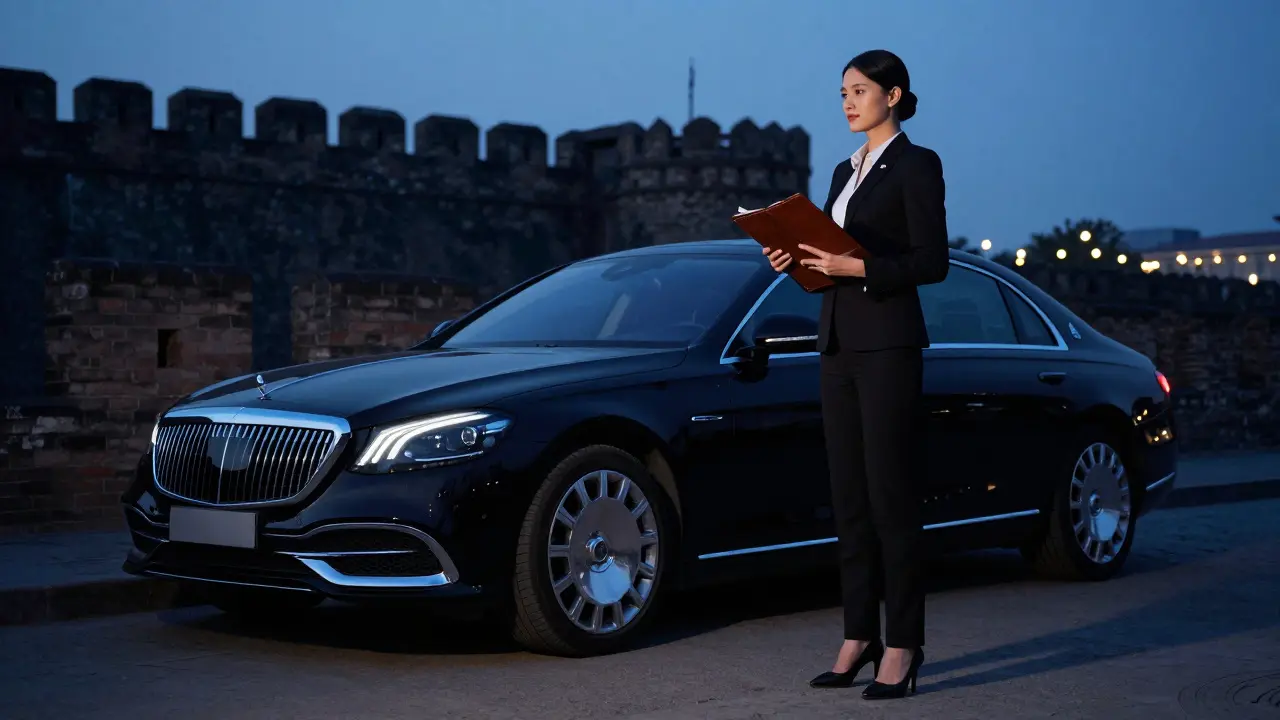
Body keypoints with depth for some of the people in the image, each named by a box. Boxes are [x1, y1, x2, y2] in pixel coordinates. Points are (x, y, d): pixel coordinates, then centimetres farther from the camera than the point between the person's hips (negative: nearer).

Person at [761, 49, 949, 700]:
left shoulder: (916, 165, -5)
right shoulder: (846, 170, 18)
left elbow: (932, 262, -12)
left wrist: (858, 268, -20)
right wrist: (796, 260, 2)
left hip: (888, 345, -8)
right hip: (838, 342, 8)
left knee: (891, 498, -5)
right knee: (849, 499, 8)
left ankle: (902, 646, 1)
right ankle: (859, 636, 15)